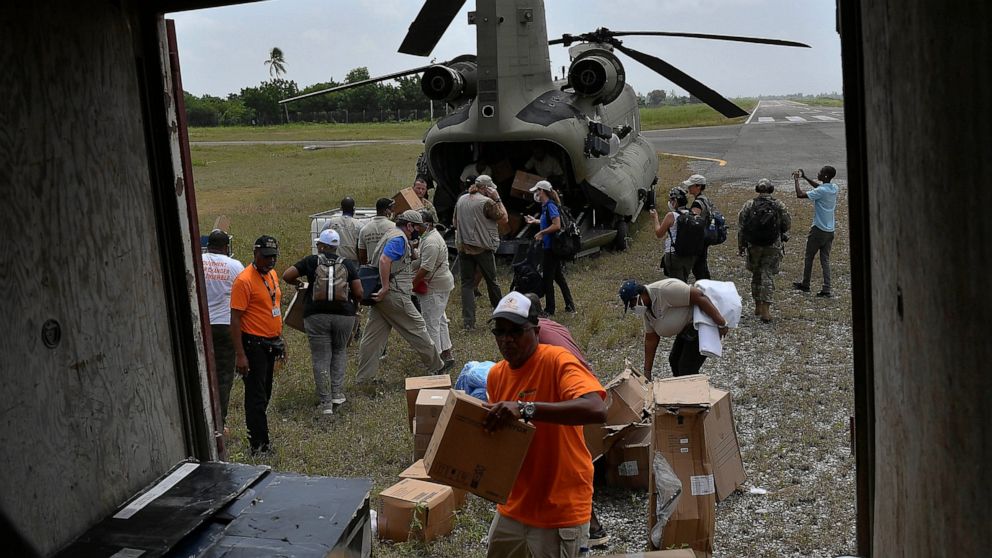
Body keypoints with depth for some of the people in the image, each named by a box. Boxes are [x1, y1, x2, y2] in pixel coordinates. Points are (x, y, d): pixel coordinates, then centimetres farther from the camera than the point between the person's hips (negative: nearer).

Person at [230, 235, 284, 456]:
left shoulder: (272, 274, 8)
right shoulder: (244, 280, -18)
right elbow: (235, 319, -19)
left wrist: (280, 340, 21)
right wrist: (240, 355, -22)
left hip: (270, 343, 8)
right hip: (254, 344, -8)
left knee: (265, 394, 16)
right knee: (256, 396, -2)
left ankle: (257, 433, 27)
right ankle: (259, 445, 4)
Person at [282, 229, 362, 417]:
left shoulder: (311, 261, 2)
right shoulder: (348, 264, 5)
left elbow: (286, 276, -4)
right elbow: (359, 293, 0)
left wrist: (297, 282, 16)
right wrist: (354, 301, 21)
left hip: (316, 315, -1)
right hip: (344, 315, 1)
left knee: (321, 359, 5)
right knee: (340, 352, 22)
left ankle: (325, 403, 4)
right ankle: (337, 394, 13)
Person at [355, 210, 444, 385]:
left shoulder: (392, 235, 20)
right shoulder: (399, 238, -13)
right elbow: (384, 260, -25)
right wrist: (385, 288, -25)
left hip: (381, 296, 10)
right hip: (394, 295, -10)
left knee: (373, 336, 8)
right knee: (417, 328, 4)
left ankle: (363, 378, 10)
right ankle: (435, 367, 16)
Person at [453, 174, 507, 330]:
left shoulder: (461, 200, 7)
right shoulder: (487, 202, -13)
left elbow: (455, 223, 16)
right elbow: (504, 219, -7)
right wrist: (497, 199, -3)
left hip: (463, 247, 4)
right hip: (483, 248, -4)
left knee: (467, 283, 4)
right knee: (491, 281, 13)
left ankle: (468, 321, -5)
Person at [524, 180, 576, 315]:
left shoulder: (550, 206, -17)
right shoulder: (546, 206, 12)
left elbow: (556, 225, -25)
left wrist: (541, 232, -18)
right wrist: (535, 221, 25)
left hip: (551, 248, -10)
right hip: (554, 248, 10)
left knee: (548, 278, -1)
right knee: (558, 276, 16)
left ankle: (549, 309, 7)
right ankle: (570, 306, 22)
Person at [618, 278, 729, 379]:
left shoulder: (665, 290, -28)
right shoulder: (647, 308, 2)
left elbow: (699, 297, -30)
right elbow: (650, 340, 7)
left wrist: (721, 324, -27)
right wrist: (647, 372, 8)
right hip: (687, 327, 10)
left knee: (687, 370, -8)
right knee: (674, 361, 18)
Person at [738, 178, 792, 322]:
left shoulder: (748, 205, -5)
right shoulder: (779, 206, -5)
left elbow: (741, 228, -3)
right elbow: (787, 224, 2)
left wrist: (740, 247, 6)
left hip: (753, 246, 1)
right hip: (773, 246, -1)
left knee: (756, 275, 17)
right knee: (768, 276, 1)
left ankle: (758, 306, 24)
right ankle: (765, 310, -7)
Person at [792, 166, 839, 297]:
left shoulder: (821, 192, -20)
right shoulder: (834, 188, 5)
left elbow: (800, 195, -22)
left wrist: (796, 180, -9)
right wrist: (805, 177, 20)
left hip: (818, 230, -7)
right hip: (830, 231, 7)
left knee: (809, 257, 11)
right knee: (825, 260, 6)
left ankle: (805, 285, 23)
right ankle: (826, 289, 0)